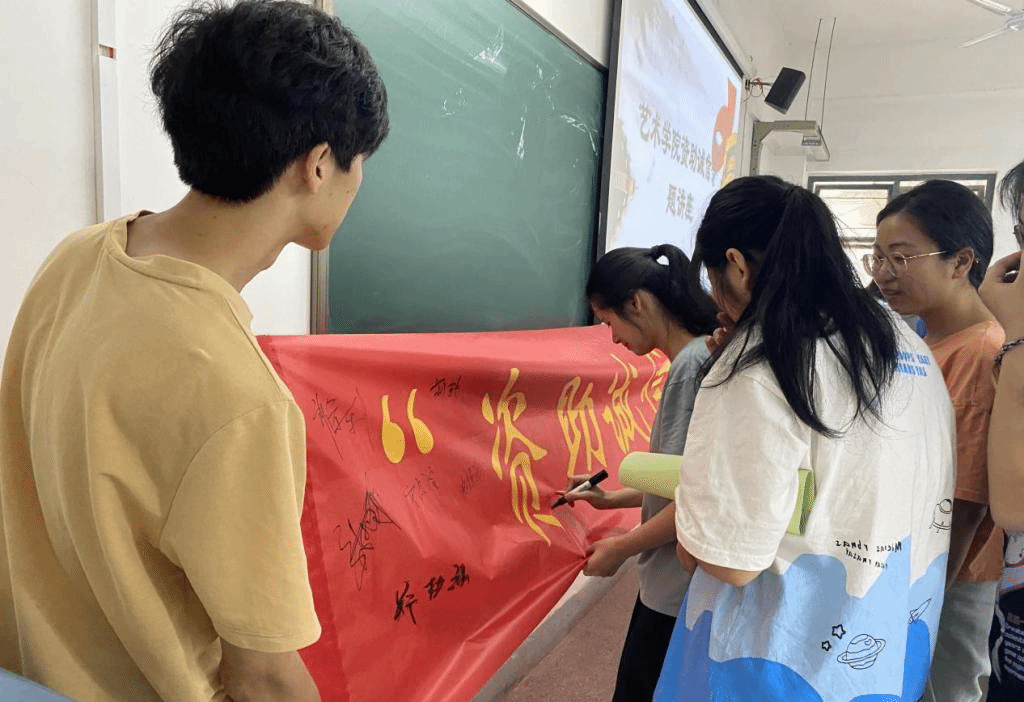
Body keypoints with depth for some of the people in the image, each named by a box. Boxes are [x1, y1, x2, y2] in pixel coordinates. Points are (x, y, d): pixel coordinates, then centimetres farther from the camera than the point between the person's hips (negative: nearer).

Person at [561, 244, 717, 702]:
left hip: (678, 588, -9)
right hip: (678, 579, 9)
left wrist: (620, 548, -11)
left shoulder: (692, 365, -23)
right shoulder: (698, 357, 6)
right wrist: (615, 499, 11)